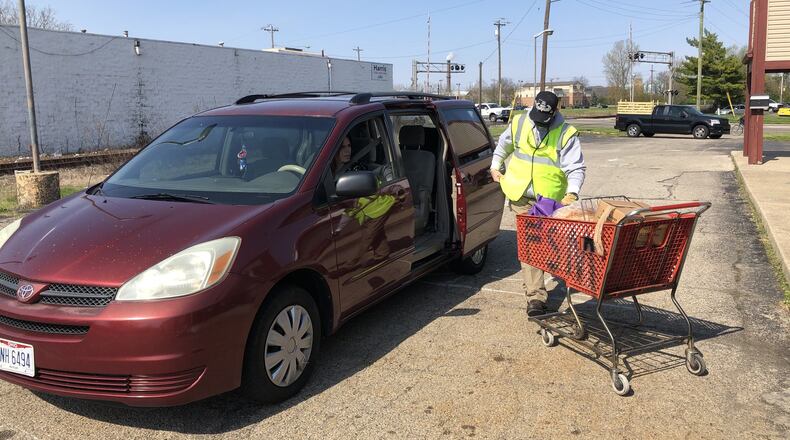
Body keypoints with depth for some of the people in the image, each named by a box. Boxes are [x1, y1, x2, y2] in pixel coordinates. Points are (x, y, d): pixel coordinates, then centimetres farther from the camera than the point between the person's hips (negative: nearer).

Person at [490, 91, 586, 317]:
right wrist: (496, 166, 17)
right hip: (521, 197, 1)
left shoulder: (566, 134, -6)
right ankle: (536, 296, -3)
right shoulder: (518, 123, 4)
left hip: (550, 199, -1)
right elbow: (503, 145, 24)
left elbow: (576, 168, -10)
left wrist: (572, 192, -25)